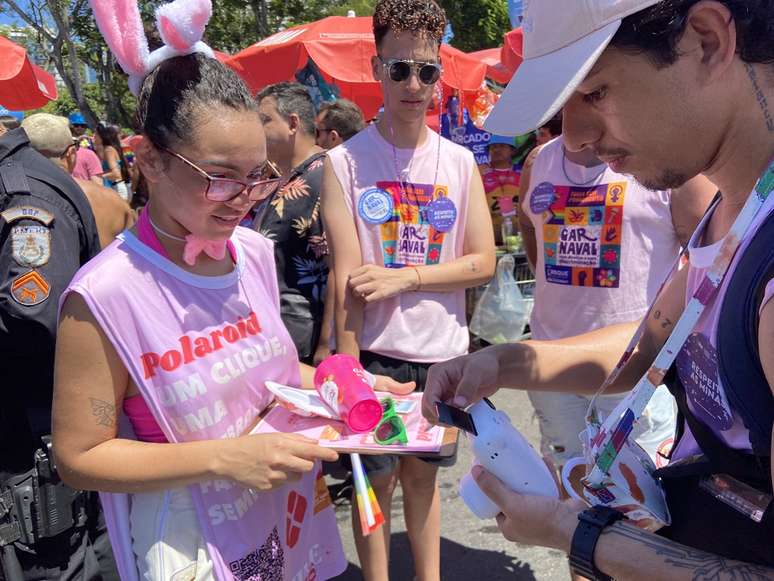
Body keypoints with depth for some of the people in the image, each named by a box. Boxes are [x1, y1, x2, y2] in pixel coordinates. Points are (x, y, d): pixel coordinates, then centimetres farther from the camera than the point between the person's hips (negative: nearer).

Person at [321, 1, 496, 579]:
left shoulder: (460, 162, 2)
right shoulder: (345, 162, -7)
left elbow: (484, 261, -1)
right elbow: (346, 277, -12)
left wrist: (407, 276, -14)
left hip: (442, 351, 3)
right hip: (374, 350, -2)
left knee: (424, 474, 18)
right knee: (378, 479, 11)